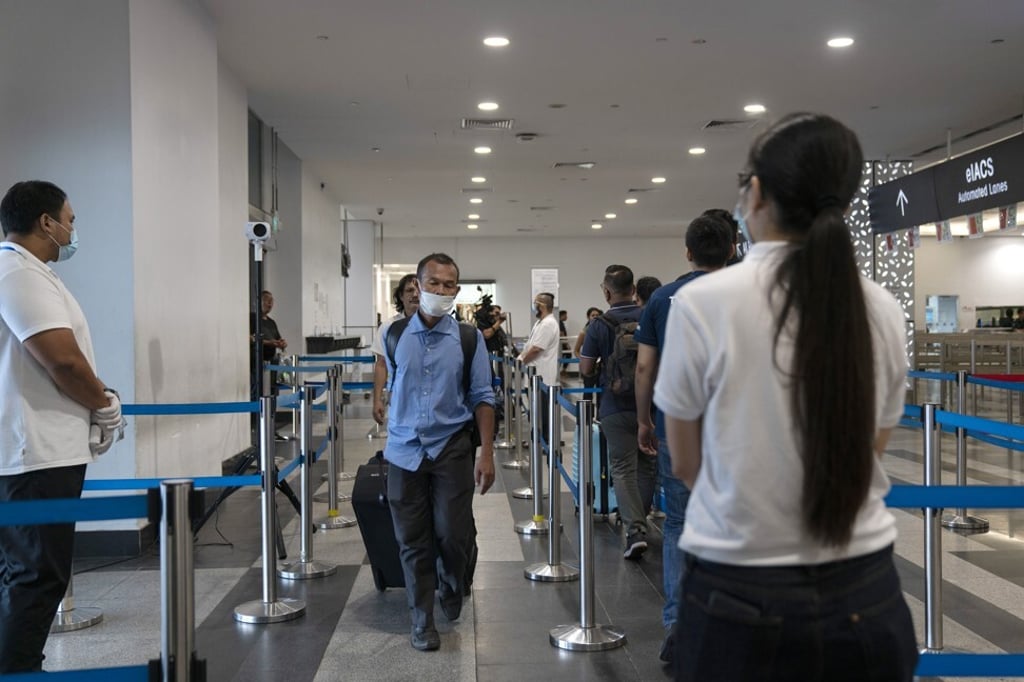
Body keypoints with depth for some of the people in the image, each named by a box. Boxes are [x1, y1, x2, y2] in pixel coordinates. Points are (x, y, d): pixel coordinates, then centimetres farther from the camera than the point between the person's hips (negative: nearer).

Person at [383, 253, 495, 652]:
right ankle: (422, 621, 21)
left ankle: (453, 590, 31)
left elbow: (482, 398, -1)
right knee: (412, 540, 5)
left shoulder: (469, 338, -1)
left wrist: (486, 453, -6)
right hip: (405, 450, 1)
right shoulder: (393, 335, 2)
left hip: (452, 448, -1)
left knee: (453, 534, -2)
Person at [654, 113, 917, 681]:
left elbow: (686, 464, -1)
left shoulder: (703, 302, -14)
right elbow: (867, 455, 9)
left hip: (739, 598, -3)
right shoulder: (883, 311, -3)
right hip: (866, 598, 4)